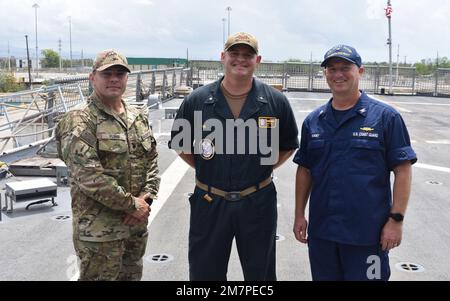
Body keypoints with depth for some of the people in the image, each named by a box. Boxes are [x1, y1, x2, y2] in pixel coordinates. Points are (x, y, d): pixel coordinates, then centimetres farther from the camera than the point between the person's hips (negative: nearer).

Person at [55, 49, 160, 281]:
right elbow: (89, 176, -21)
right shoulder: (79, 122, -12)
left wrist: (146, 197, -5)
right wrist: (131, 204, -17)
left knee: (133, 275, 20)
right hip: (99, 228, -6)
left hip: (137, 222, 7)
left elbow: (152, 160, 11)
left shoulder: (139, 118, 10)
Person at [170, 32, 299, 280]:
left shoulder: (276, 102, -3)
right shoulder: (197, 100, -3)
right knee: (205, 272, 14)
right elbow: (180, 142, 10)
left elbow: (289, 145, 11)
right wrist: (203, 167, 2)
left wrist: (265, 167, 2)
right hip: (209, 202, 0)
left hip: (258, 203, 0)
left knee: (260, 272, 17)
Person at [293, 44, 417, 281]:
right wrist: (299, 215, 8)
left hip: (367, 232, -4)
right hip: (320, 230, 4)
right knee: (323, 276, 17)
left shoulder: (385, 117, -5)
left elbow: (402, 170, -6)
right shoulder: (313, 120, 7)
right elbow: (305, 170, 11)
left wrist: (396, 219, -11)